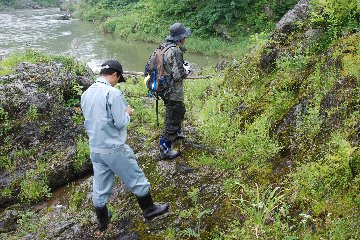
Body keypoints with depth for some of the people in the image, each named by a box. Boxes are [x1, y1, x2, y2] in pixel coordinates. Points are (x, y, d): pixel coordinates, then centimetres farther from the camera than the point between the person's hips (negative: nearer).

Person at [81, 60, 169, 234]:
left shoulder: (86, 93, 5)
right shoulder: (113, 93, -19)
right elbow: (121, 123, -18)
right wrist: (127, 112, 2)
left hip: (95, 149, 7)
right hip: (114, 148, -7)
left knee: (100, 186, 17)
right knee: (136, 179, 12)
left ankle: (102, 220, 32)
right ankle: (149, 210, 28)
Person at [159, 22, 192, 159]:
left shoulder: (165, 47, 5)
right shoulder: (175, 51, -25)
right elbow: (178, 74, -26)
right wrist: (185, 72, -5)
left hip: (164, 87, 10)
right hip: (173, 92, -10)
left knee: (180, 111, 30)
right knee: (172, 119, 1)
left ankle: (176, 133, 51)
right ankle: (165, 150, 9)